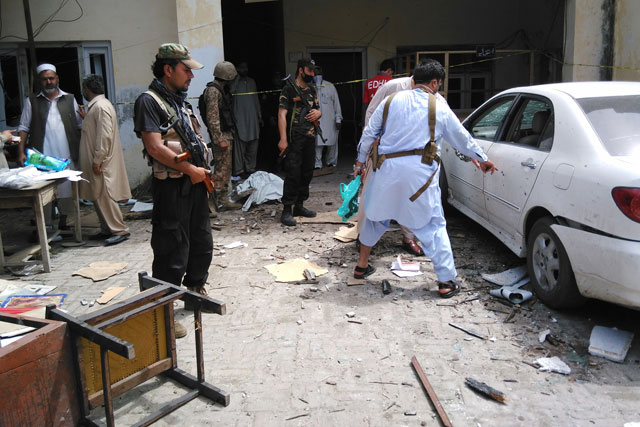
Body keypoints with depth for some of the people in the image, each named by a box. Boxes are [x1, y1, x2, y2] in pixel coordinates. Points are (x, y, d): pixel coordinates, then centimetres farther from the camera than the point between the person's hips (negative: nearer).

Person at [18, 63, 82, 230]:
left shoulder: (69, 99, 10)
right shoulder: (32, 101, 7)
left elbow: (80, 126, 9)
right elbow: (24, 128, 6)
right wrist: (21, 152, -3)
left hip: (66, 156, 1)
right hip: (41, 158, -1)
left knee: (66, 192, 7)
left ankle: (63, 224, 23)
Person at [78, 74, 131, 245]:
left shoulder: (101, 106, -16)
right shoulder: (95, 105, 17)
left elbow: (104, 136, -22)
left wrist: (97, 160, -21)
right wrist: (85, 117, 19)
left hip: (101, 163, -10)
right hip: (96, 161, 10)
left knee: (104, 197, -8)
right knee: (99, 197, 13)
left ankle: (119, 230, -3)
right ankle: (107, 229, 20)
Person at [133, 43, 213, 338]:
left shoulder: (181, 101, 16)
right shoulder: (149, 101, -11)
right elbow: (155, 148, -21)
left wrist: (202, 171, 8)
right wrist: (191, 170, -18)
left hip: (195, 183, 9)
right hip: (171, 186, -9)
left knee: (202, 244, 19)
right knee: (172, 252, -4)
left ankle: (196, 294, 37)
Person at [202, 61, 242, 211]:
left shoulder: (222, 89, 16)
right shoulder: (213, 91, -15)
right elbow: (212, 117, -21)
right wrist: (219, 139, -23)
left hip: (227, 133, 10)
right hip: (221, 135, -10)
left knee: (226, 167, 13)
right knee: (222, 168, -7)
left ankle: (223, 199, 20)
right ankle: (220, 202, -1)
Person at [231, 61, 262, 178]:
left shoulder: (252, 81, 18)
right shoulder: (235, 82, 1)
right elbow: (231, 92, -21)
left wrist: (259, 116, 17)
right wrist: (238, 77, -13)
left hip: (253, 118, 5)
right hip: (240, 119, -5)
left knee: (253, 146, 5)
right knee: (240, 145, -7)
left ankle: (250, 168, 14)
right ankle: (239, 170, -3)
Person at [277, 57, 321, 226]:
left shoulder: (312, 90, 17)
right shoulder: (289, 89, -4)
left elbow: (318, 110, 27)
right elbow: (282, 114, -10)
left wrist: (318, 113, 0)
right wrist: (283, 139, -19)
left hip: (310, 138, 7)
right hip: (295, 139, -7)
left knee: (307, 173, 11)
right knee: (293, 174, -9)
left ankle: (299, 206, 22)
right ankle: (287, 211, -5)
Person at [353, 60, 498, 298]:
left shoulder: (392, 101, 9)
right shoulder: (440, 108, 6)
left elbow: (369, 133, 11)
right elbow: (463, 139, 16)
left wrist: (360, 161, 24)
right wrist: (482, 159, 32)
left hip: (387, 168, 2)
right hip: (419, 172, -2)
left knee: (375, 215, 22)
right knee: (433, 227, 7)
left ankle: (362, 265, 34)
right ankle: (447, 281, 9)